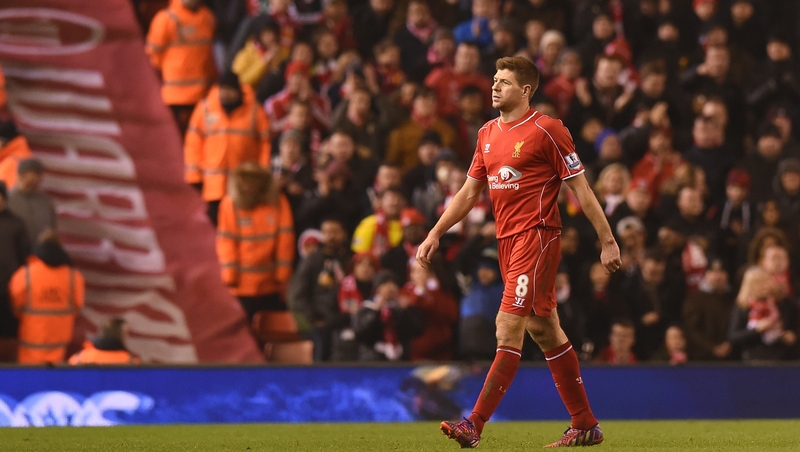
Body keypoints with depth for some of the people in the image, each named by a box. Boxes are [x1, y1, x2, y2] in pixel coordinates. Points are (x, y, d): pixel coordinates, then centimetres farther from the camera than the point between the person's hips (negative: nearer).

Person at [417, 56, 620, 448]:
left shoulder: (547, 130, -7)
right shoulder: (488, 135, 14)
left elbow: (581, 189, -6)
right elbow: (469, 192, 21)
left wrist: (608, 241, -7)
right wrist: (435, 234, 15)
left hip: (537, 236, -8)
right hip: (507, 238, 8)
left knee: (509, 326, -13)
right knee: (544, 330, 11)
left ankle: (475, 424, -18)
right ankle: (586, 426, 17)